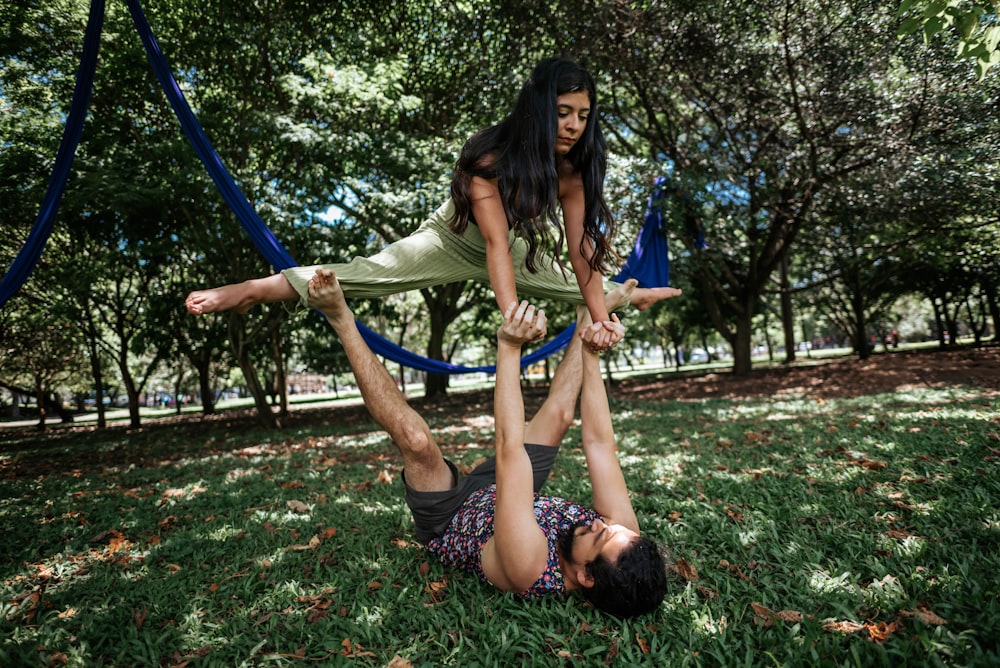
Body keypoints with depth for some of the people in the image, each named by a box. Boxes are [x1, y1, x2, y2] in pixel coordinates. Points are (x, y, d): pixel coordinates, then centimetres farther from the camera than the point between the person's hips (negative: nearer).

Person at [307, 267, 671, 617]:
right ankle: (587, 317, 21)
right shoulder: (620, 531, -27)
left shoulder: (529, 567, -42)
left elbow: (509, 448, -48)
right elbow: (598, 442, -22)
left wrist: (509, 348, -48)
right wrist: (590, 354, -26)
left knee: (416, 438, -27)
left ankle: (342, 320, -13)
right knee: (558, 413, -2)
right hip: (489, 494, 5)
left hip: (448, 522, -5)